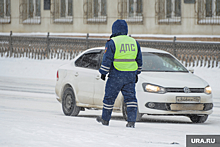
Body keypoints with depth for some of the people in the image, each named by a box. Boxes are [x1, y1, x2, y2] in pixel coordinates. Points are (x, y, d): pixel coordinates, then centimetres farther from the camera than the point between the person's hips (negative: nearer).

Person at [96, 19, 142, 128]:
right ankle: (131, 121, -6)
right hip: (130, 76, 4)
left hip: (116, 75, -4)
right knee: (130, 97, 4)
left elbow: (107, 59, -8)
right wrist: (136, 73, 26)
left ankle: (105, 119, 19)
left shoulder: (112, 42, -7)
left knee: (109, 97, 9)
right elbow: (139, 60, 17)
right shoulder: (134, 42, 10)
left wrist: (103, 73, 1)